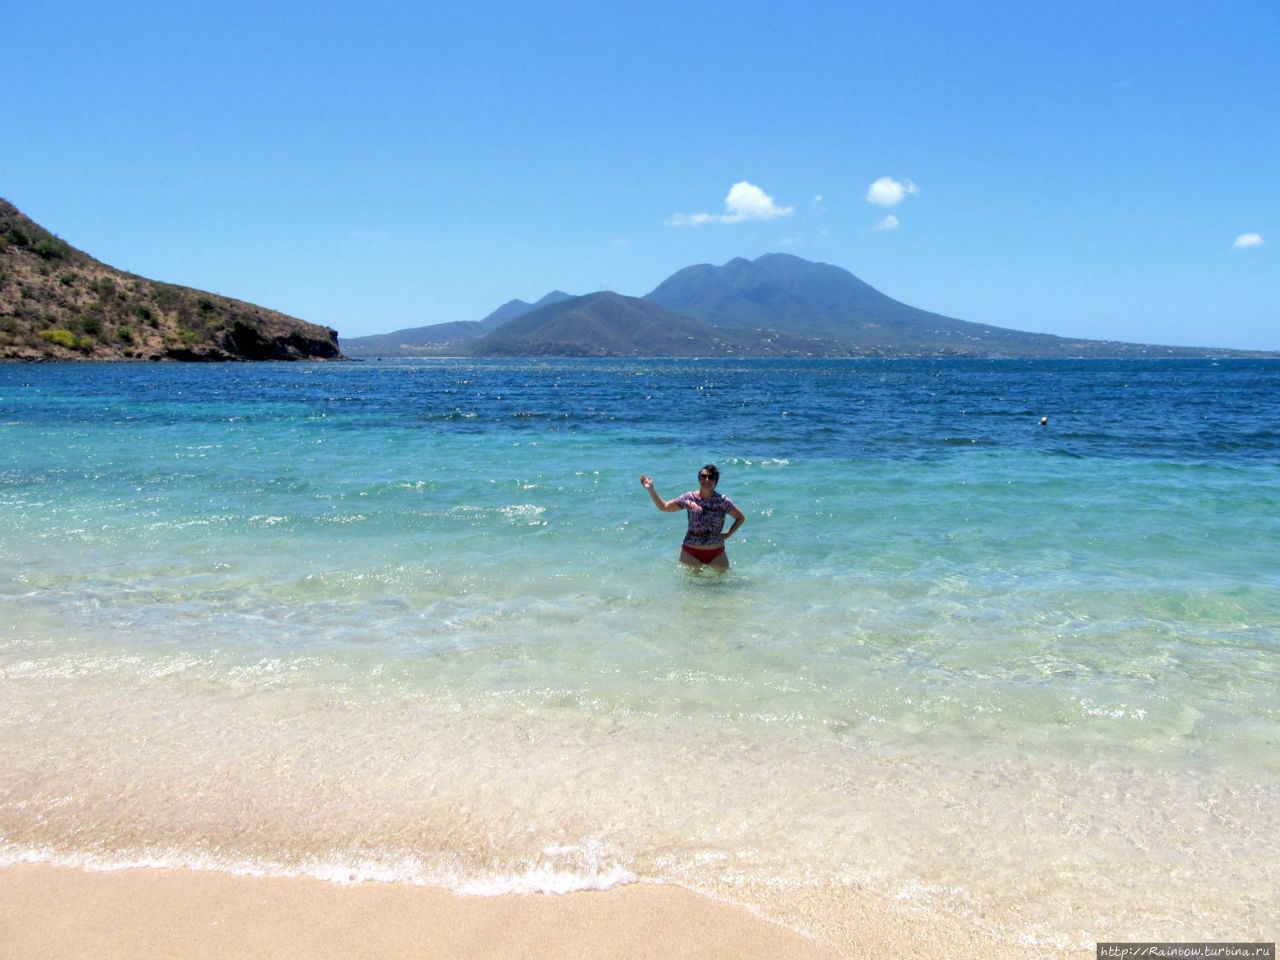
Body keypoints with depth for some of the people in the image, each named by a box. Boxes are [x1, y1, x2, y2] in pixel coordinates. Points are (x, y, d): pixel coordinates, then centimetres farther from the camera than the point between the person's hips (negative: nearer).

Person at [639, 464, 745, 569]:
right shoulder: (689, 498, -1)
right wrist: (650, 489, -4)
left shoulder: (722, 501, -2)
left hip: (716, 554, 0)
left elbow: (741, 518, 9)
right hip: (691, 553, 0)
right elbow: (663, 506, 4)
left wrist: (728, 534, -2)